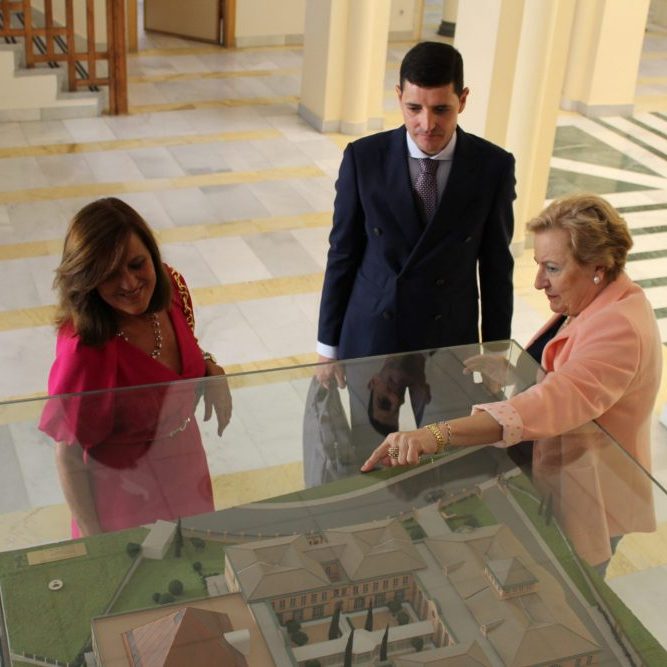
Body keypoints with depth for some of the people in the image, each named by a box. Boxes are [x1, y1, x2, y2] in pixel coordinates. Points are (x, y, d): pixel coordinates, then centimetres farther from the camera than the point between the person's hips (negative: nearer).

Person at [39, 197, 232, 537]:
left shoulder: (170, 287, -15)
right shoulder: (85, 352, -34)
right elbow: (69, 459, -22)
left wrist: (210, 369, -13)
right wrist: (96, 542, -18)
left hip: (187, 477, 6)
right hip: (127, 501, -6)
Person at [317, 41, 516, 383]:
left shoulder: (493, 166, -9)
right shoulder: (363, 158, -10)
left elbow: (496, 265, -1)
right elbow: (342, 255, -4)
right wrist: (329, 346, 0)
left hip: (449, 342, 0)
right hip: (370, 337, 0)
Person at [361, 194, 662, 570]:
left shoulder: (620, 327, -31)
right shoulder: (595, 304, 0)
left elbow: (555, 403, -47)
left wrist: (437, 435, -56)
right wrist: (510, 371, -2)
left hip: (585, 502, -8)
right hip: (558, 480, 9)